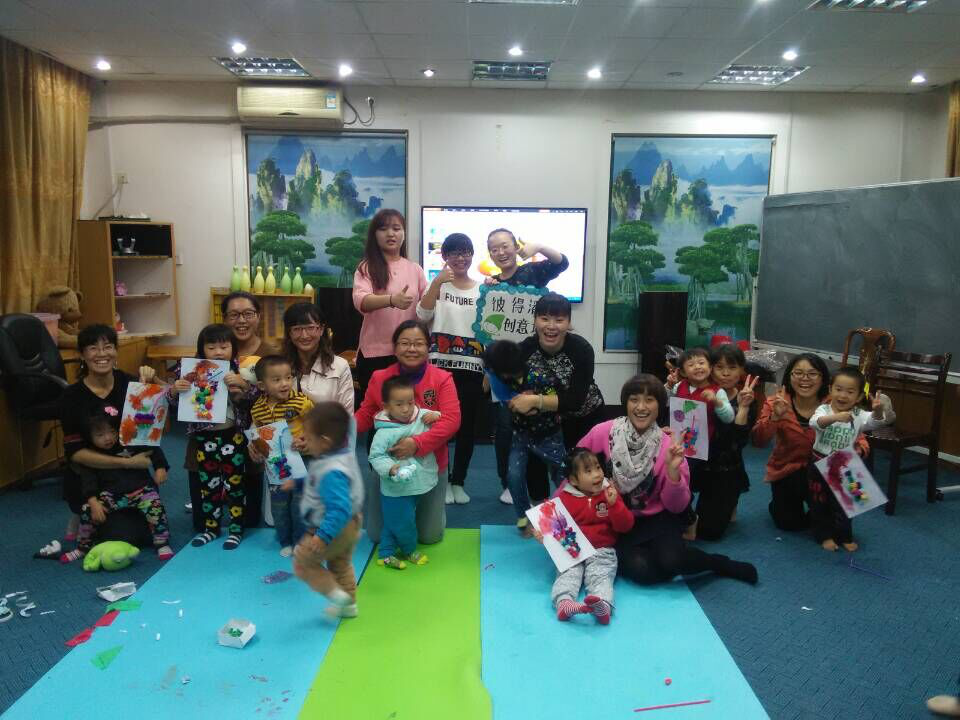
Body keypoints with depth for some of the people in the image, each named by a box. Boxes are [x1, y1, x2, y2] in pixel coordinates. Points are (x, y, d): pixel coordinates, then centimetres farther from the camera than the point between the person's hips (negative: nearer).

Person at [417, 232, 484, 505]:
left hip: (472, 368, 2)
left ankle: (458, 482, 21)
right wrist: (437, 282, -25)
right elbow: (423, 315, -14)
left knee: (467, 426, 6)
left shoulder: (482, 290, 10)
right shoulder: (437, 284, 3)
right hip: (441, 365, -2)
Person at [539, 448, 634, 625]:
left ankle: (603, 606, -53)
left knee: (600, 577, -27)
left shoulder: (609, 493, 9)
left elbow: (625, 526, 3)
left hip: (602, 552, 0)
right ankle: (564, 603, -51)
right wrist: (543, 534, -13)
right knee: (567, 575, -26)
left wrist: (614, 504, -14)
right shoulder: (564, 498, 6)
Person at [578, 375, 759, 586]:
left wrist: (673, 470, -22)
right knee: (640, 569, -28)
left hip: (656, 519, 1)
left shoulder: (669, 446, -10)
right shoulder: (604, 432, -13)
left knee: (670, 560, -28)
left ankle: (720, 564, 3)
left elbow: (676, 507, -6)